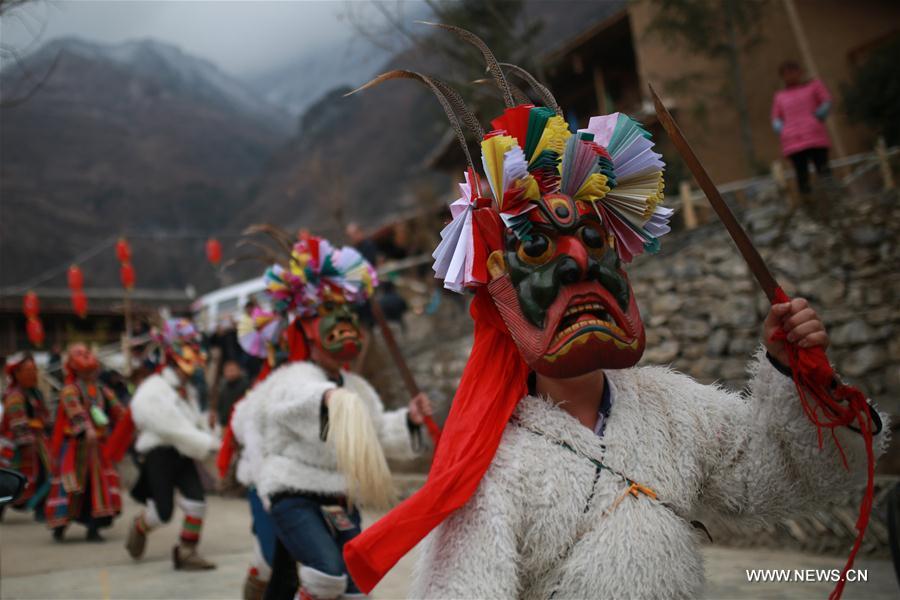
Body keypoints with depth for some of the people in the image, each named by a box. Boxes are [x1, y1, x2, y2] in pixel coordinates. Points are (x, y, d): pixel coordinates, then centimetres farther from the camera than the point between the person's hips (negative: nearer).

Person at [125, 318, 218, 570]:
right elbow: (175, 428, -23)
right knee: (163, 512, -2)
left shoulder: (187, 390, 12)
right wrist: (209, 444, -21)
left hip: (183, 453, 7)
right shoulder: (153, 391, -17)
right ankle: (139, 528, 32)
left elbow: (197, 423, 13)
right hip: (159, 454, -7)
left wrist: (208, 442, -3)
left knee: (197, 502, -7)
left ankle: (186, 552, 7)